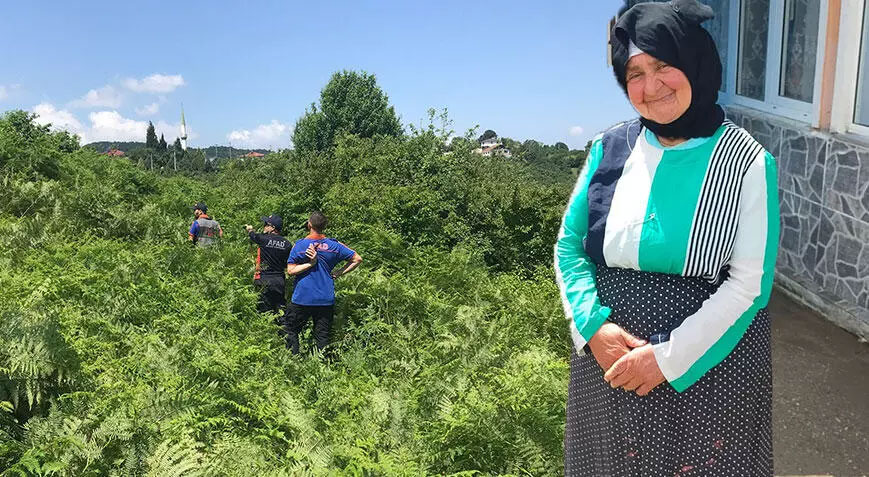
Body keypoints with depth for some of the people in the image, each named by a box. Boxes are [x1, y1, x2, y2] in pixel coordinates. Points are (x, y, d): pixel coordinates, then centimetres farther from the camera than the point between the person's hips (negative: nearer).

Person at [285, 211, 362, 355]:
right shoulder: (334, 245, 0)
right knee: (323, 336, 9)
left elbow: (290, 270, -10)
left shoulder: (300, 245, -7)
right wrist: (338, 273, 3)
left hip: (302, 299, -2)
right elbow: (357, 259, 5)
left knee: (291, 331, 12)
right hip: (326, 300, 3)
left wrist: (311, 263, -13)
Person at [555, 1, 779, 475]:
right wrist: (595, 327, -15)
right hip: (608, 356, 3)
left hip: (709, 362, -2)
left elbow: (749, 284, -13)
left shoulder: (748, 163, -11)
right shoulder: (609, 148, -2)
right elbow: (569, 247, 0)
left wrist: (670, 357, -18)